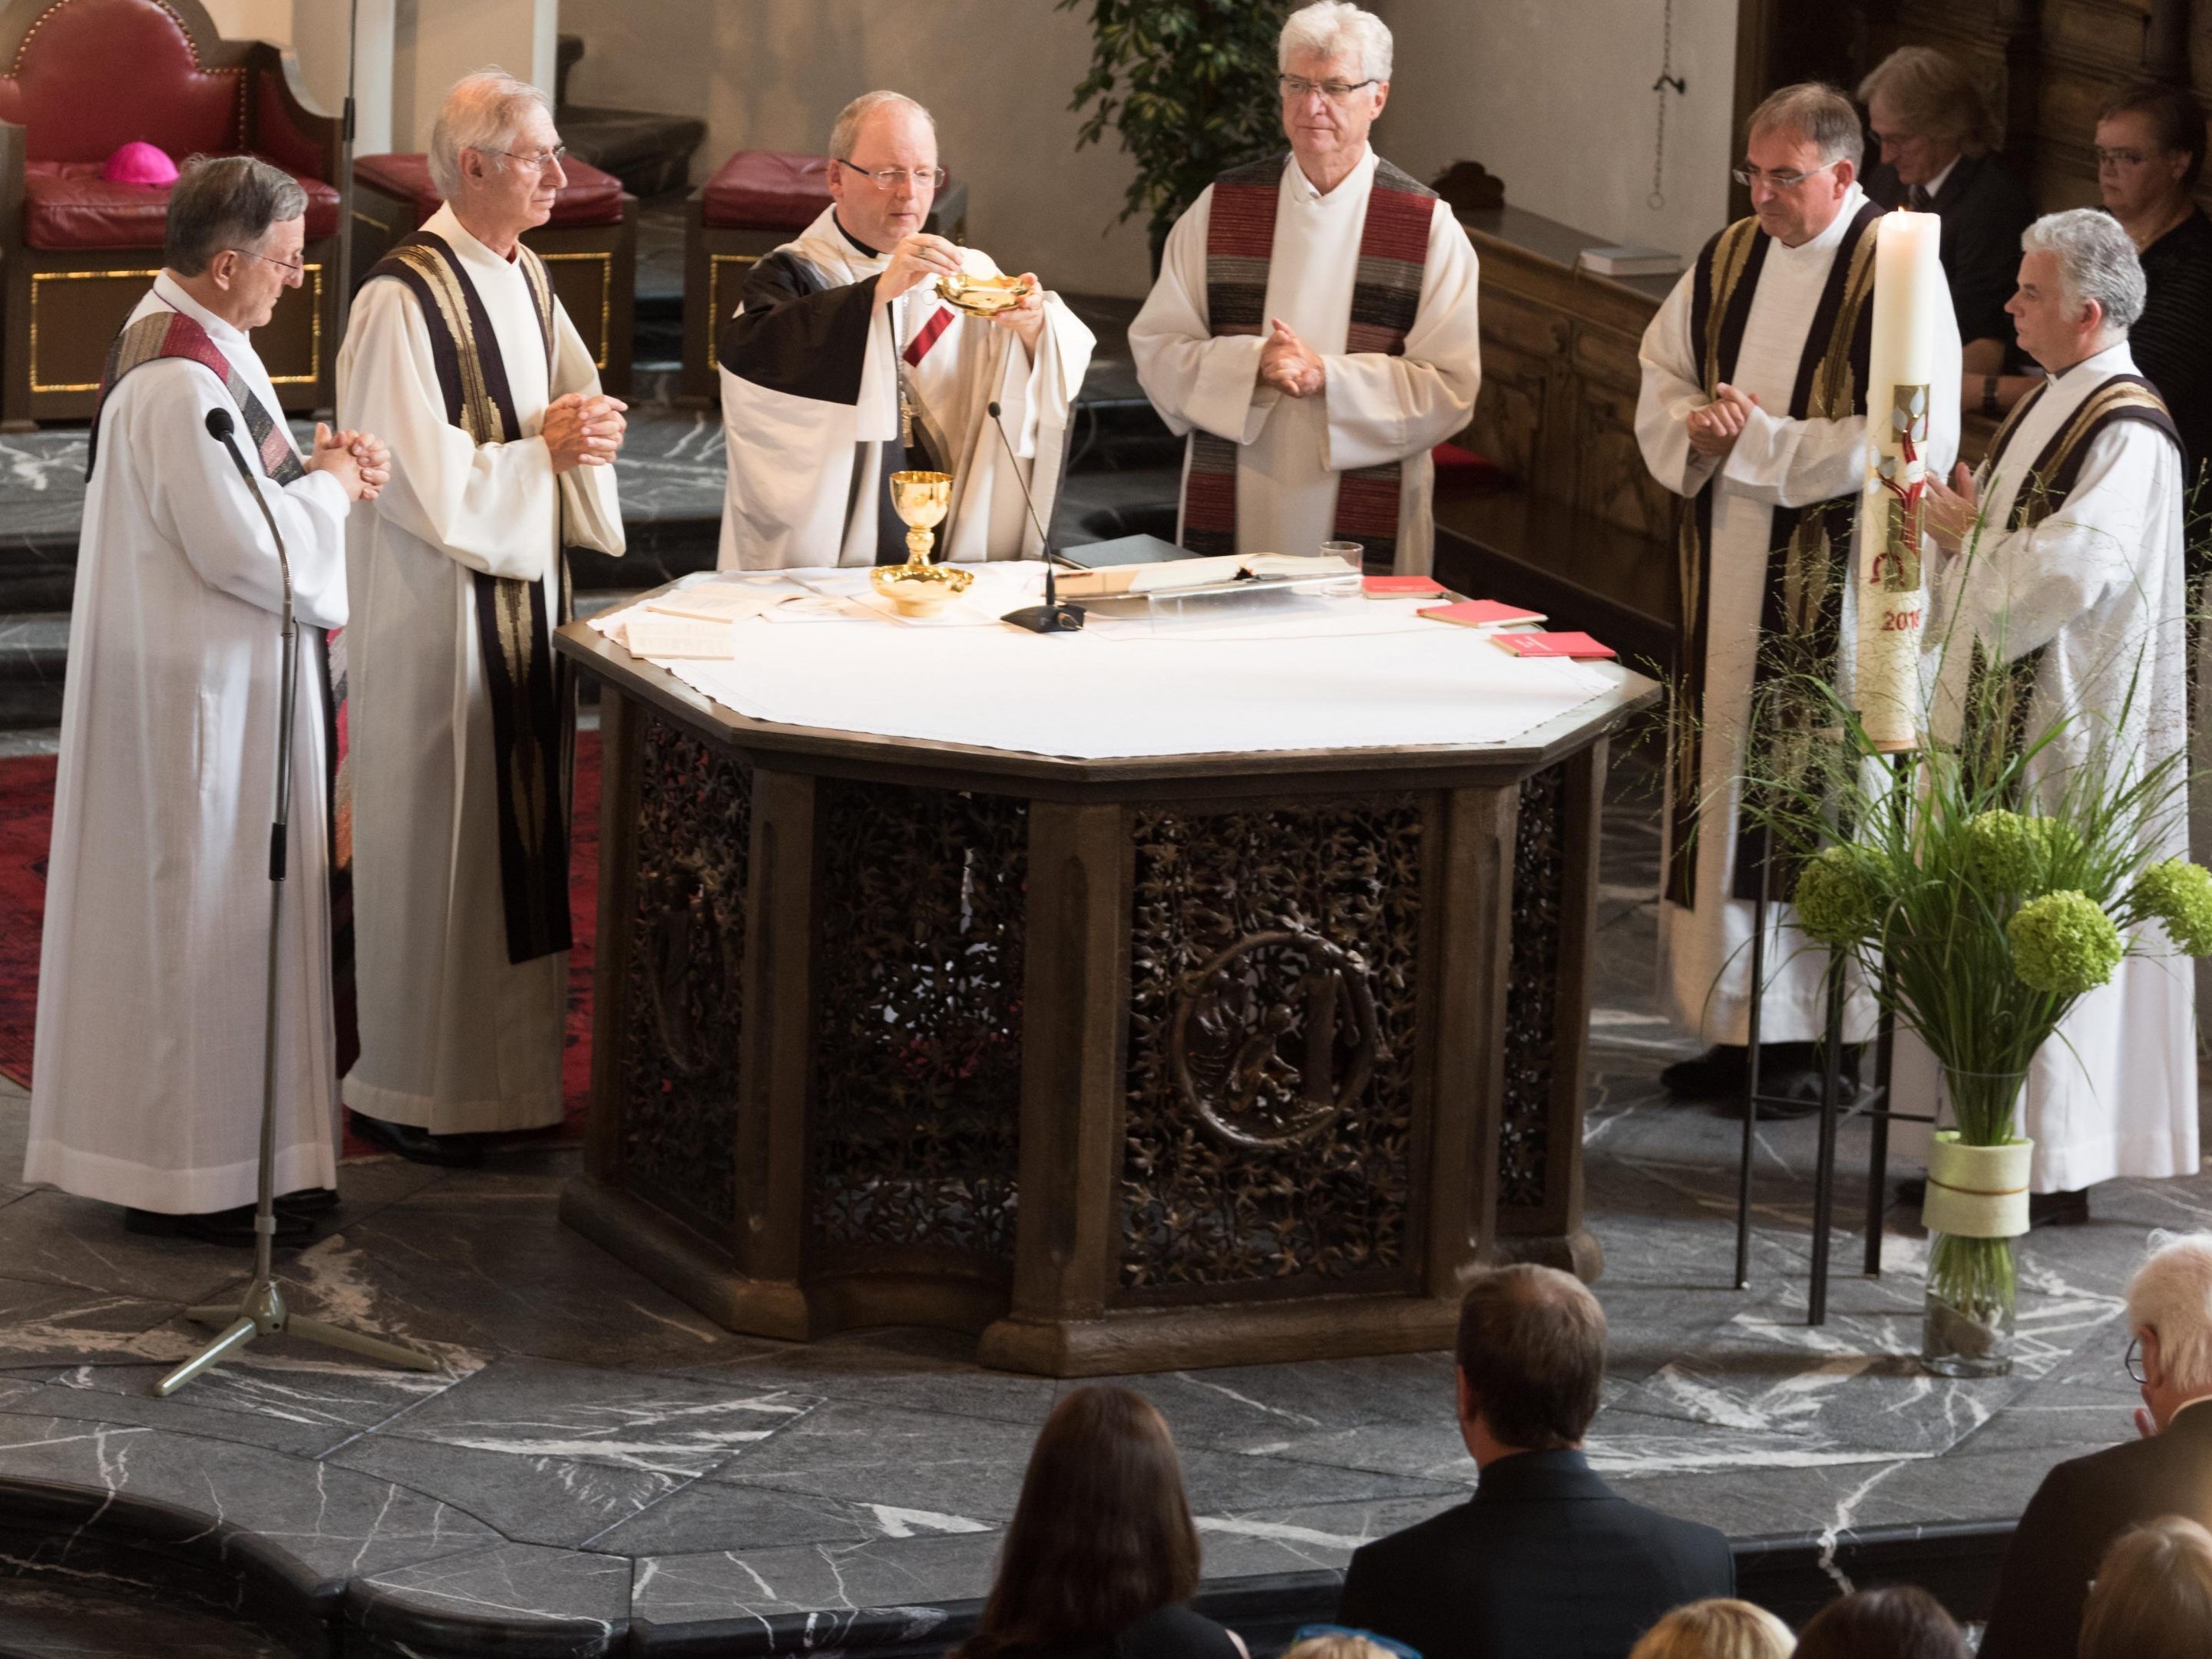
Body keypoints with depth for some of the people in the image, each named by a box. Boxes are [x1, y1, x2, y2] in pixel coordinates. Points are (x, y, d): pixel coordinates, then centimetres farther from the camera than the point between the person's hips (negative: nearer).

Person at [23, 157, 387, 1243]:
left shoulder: (187, 342, 8)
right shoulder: (180, 383, -25)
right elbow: (247, 547, -25)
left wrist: (309, 467, 3)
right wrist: (330, 488, -9)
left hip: (218, 674, 11)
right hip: (202, 689, -11)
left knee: (207, 899, 17)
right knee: (200, 907, -2)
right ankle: (186, 1172, 7)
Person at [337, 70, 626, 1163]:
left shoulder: (523, 280, 8)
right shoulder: (405, 299, -19)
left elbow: (576, 397, 19)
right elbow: (423, 476, -22)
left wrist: (595, 431, -3)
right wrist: (543, 446, -16)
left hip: (520, 589, 9)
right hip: (435, 607, -9)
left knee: (517, 820, 13)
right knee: (433, 832, -2)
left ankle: (503, 1062, 22)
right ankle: (407, 1097, 7)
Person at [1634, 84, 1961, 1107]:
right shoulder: (1731, 259, 10)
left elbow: (1915, 440, -17)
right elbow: (1662, 374, 18)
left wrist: (1763, 442, -17)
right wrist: (1694, 428, -5)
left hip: (1833, 589, -7)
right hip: (1728, 578, 7)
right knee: (1724, 783, 7)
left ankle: (1805, 1036, 1)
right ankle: (1735, 1021, 14)